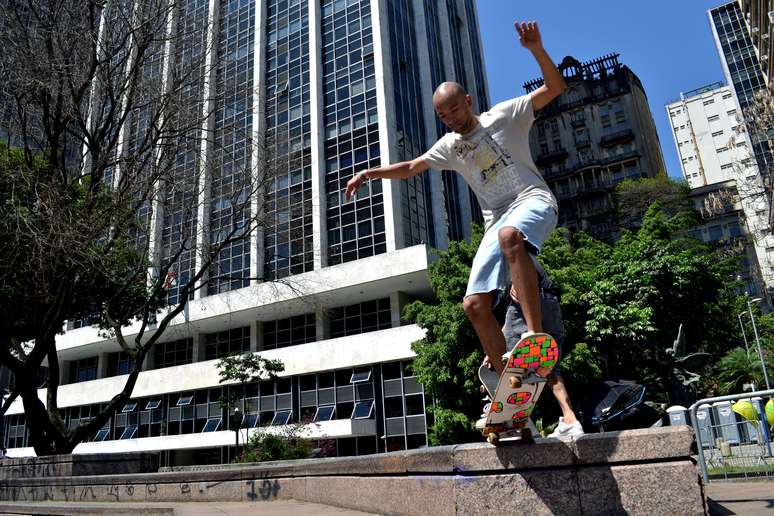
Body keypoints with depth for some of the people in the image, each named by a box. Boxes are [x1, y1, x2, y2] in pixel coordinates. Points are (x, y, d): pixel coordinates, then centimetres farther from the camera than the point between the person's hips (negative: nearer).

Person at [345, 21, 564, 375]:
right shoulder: (449, 147, 19)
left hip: (534, 200, -5)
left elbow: (555, 88, 0)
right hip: (497, 222, 5)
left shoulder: (504, 115, 6)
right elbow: (410, 168, 24)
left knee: (510, 236, -43)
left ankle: (536, 336, -41)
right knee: (474, 305, -10)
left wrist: (536, 50, -17)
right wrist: (368, 173, 12)